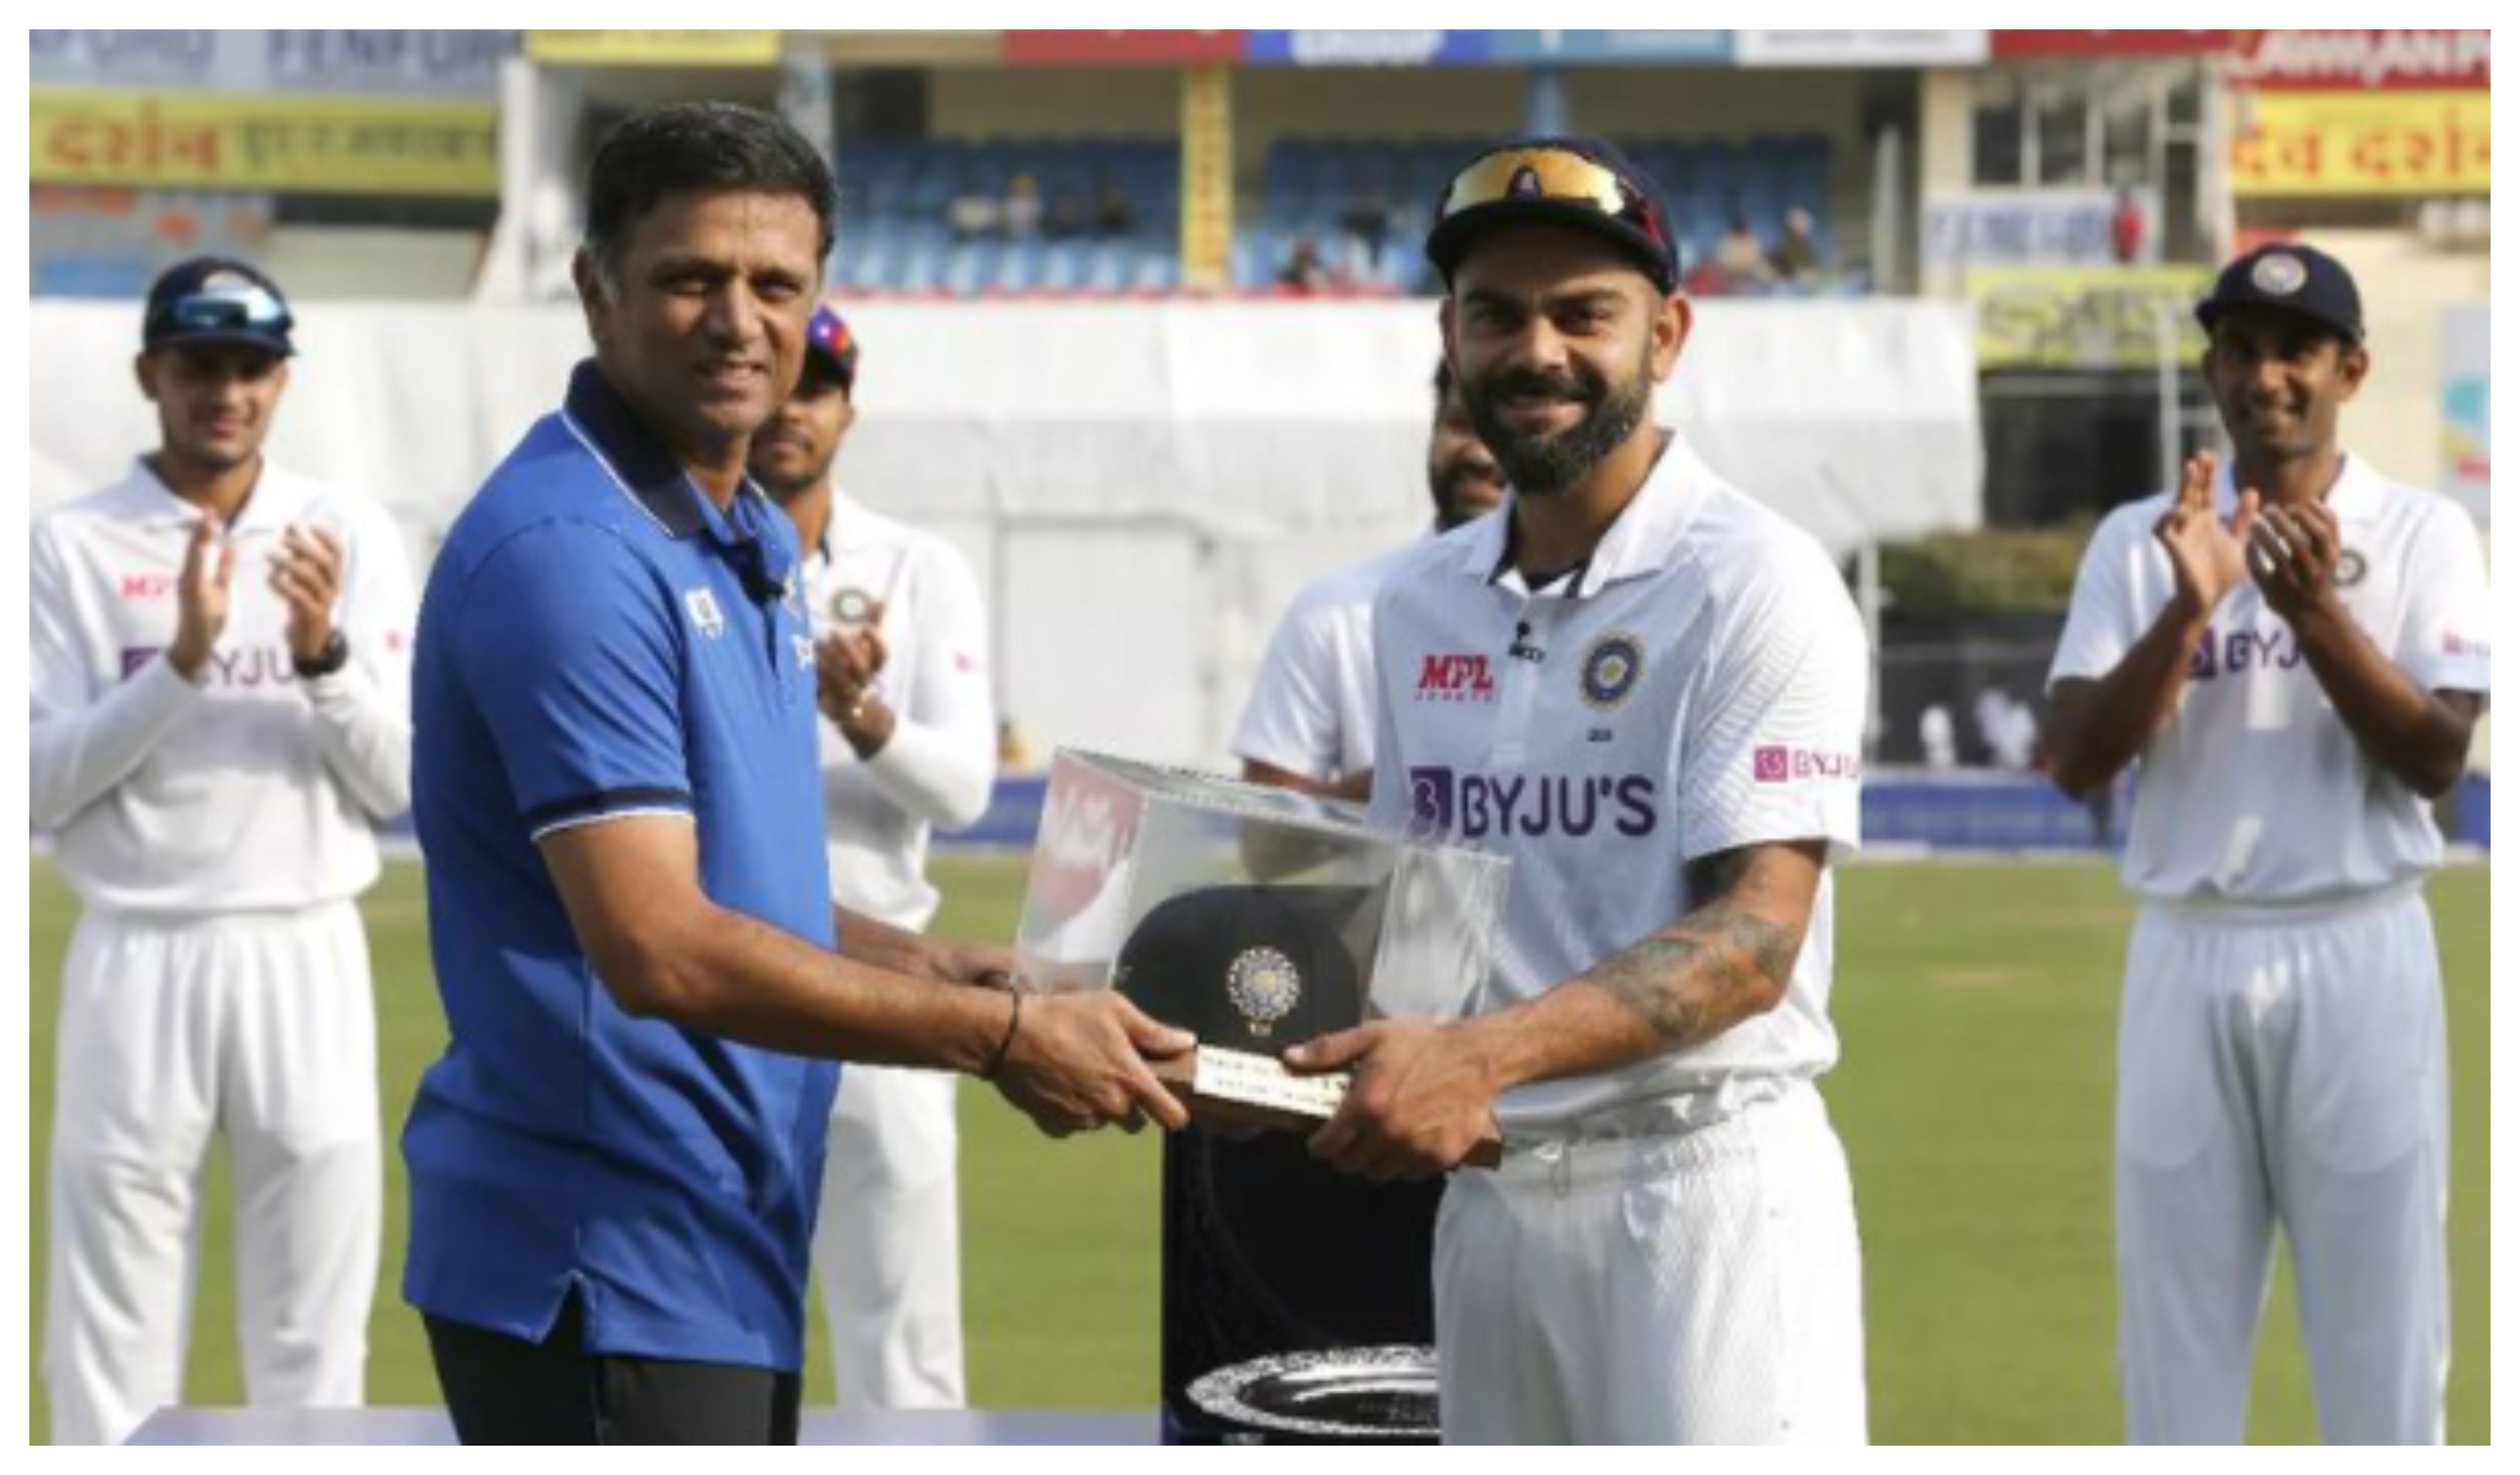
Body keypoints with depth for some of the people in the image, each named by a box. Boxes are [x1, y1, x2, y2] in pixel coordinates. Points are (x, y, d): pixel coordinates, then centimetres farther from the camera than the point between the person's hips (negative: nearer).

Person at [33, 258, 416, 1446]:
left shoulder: (352, 539, 6)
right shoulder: (73, 546, 1)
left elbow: (401, 785, 1)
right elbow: (38, 787, -6)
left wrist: (321, 653, -16)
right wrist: (183, 660, -17)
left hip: (306, 958, 2)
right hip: (139, 961, -1)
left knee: (315, 1340, 5)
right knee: (112, 1338, 1)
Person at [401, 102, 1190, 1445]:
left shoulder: (750, 542, 12)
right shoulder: (568, 552, -18)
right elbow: (661, 948, -24)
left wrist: (940, 971, 6)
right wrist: (1000, 1037, -17)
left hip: (721, 1244, 10)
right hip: (604, 1267, -10)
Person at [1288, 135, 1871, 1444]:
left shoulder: (1754, 584, -10)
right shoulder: (1419, 601, 12)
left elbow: (1752, 939, -18)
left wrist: (1483, 1055, -32)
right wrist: (1282, 1044, 0)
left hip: (1701, 1178, -7)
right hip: (1489, 1183, 7)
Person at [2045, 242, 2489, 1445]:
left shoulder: (2424, 533, 4)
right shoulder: (2139, 539, 7)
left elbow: (2436, 760, -7)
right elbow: (2076, 762, -3)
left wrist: (2318, 611, -19)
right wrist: (2188, 612, -16)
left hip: (2361, 955, -1)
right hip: (2189, 958, 2)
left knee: (2383, 1333, 0)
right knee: (2173, 1336, 5)